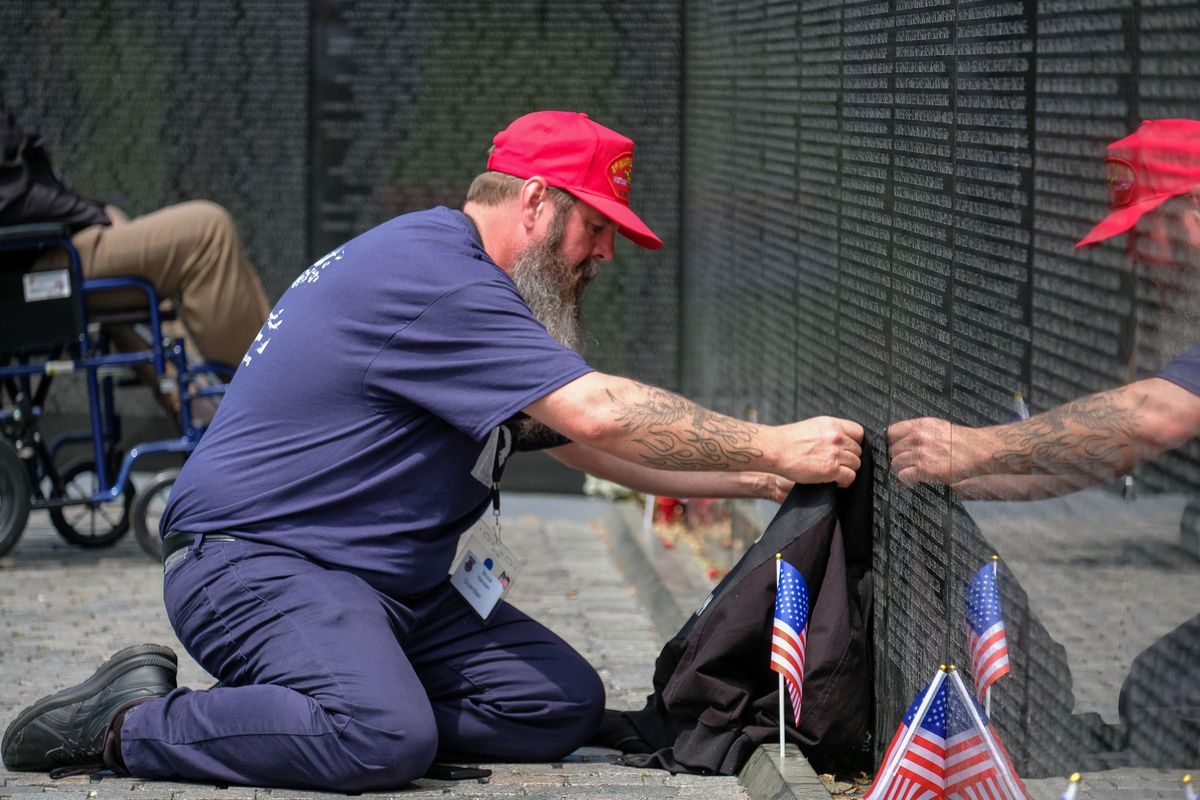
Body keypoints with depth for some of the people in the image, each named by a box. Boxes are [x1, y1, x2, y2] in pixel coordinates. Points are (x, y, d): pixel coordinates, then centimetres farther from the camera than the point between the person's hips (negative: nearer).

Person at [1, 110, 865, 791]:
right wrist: (775, 447, -18)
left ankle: (302, 704, 0)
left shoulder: (467, 290, 18)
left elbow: (591, 446, 20)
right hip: (256, 561, -10)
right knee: (386, 740, -34)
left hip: (391, 584, 10)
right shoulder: (428, 275, -17)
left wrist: (757, 478, 10)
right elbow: (599, 412, -24)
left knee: (563, 705, -3)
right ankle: (133, 722, -14)